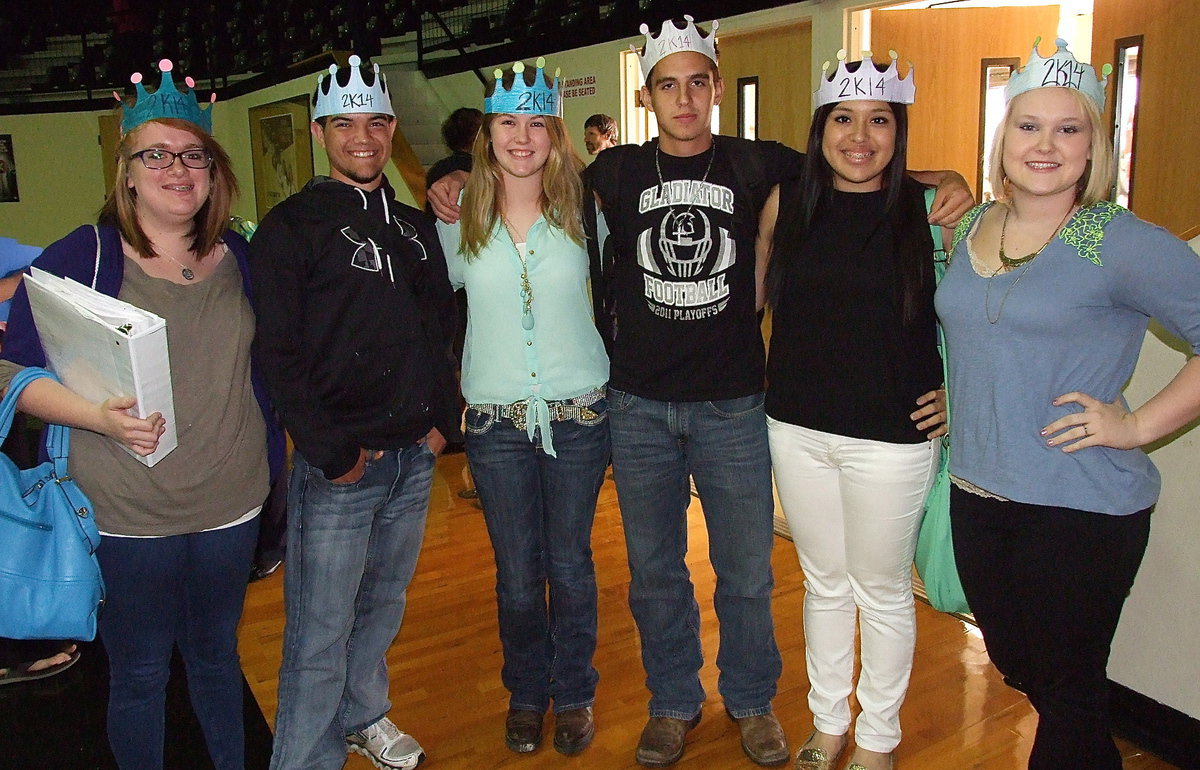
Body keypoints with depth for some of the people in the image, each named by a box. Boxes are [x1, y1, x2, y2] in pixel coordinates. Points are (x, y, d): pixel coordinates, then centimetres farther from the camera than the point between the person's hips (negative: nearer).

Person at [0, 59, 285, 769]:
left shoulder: (239, 258, 5)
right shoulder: (82, 256, -7)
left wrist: (272, 467, 12)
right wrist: (99, 418, -22)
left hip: (231, 505, 4)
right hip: (126, 516, -3)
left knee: (218, 656, 20)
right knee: (139, 673, 11)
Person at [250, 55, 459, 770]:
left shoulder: (416, 227, 14)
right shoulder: (291, 226, -5)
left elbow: (441, 328, 17)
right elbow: (278, 354, -10)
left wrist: (443, 420, 6)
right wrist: (330, 452, -14)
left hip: (413, 458, 6)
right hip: (336, 467, -5)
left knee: (383, 608, 20)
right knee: (319, 642, 0)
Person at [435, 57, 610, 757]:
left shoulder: (582, 207, -2)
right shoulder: (463, 219, 1)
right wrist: (444, 218, 0)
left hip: (578, 411, -1)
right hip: (496, 419, 1)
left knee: (570, 564, 12)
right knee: (517, 571, 12)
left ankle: (574, 693, 33)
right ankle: (526, 693, 35)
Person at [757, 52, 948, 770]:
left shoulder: (929, 210, -7)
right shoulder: (788, 202, 2)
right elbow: (756, 292, 13)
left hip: (891, 436, -3)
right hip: (797, 428, 3)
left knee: (882, 592, 12)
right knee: (824, 583, 18)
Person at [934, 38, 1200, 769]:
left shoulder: (1121, 244, -13)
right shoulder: (972, 225, 7)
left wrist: (1138, 423, -16)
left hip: (1081, 508, -6)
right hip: (977, 492, 6)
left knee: (1066, 693, 9)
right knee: (1014, 664, 22)